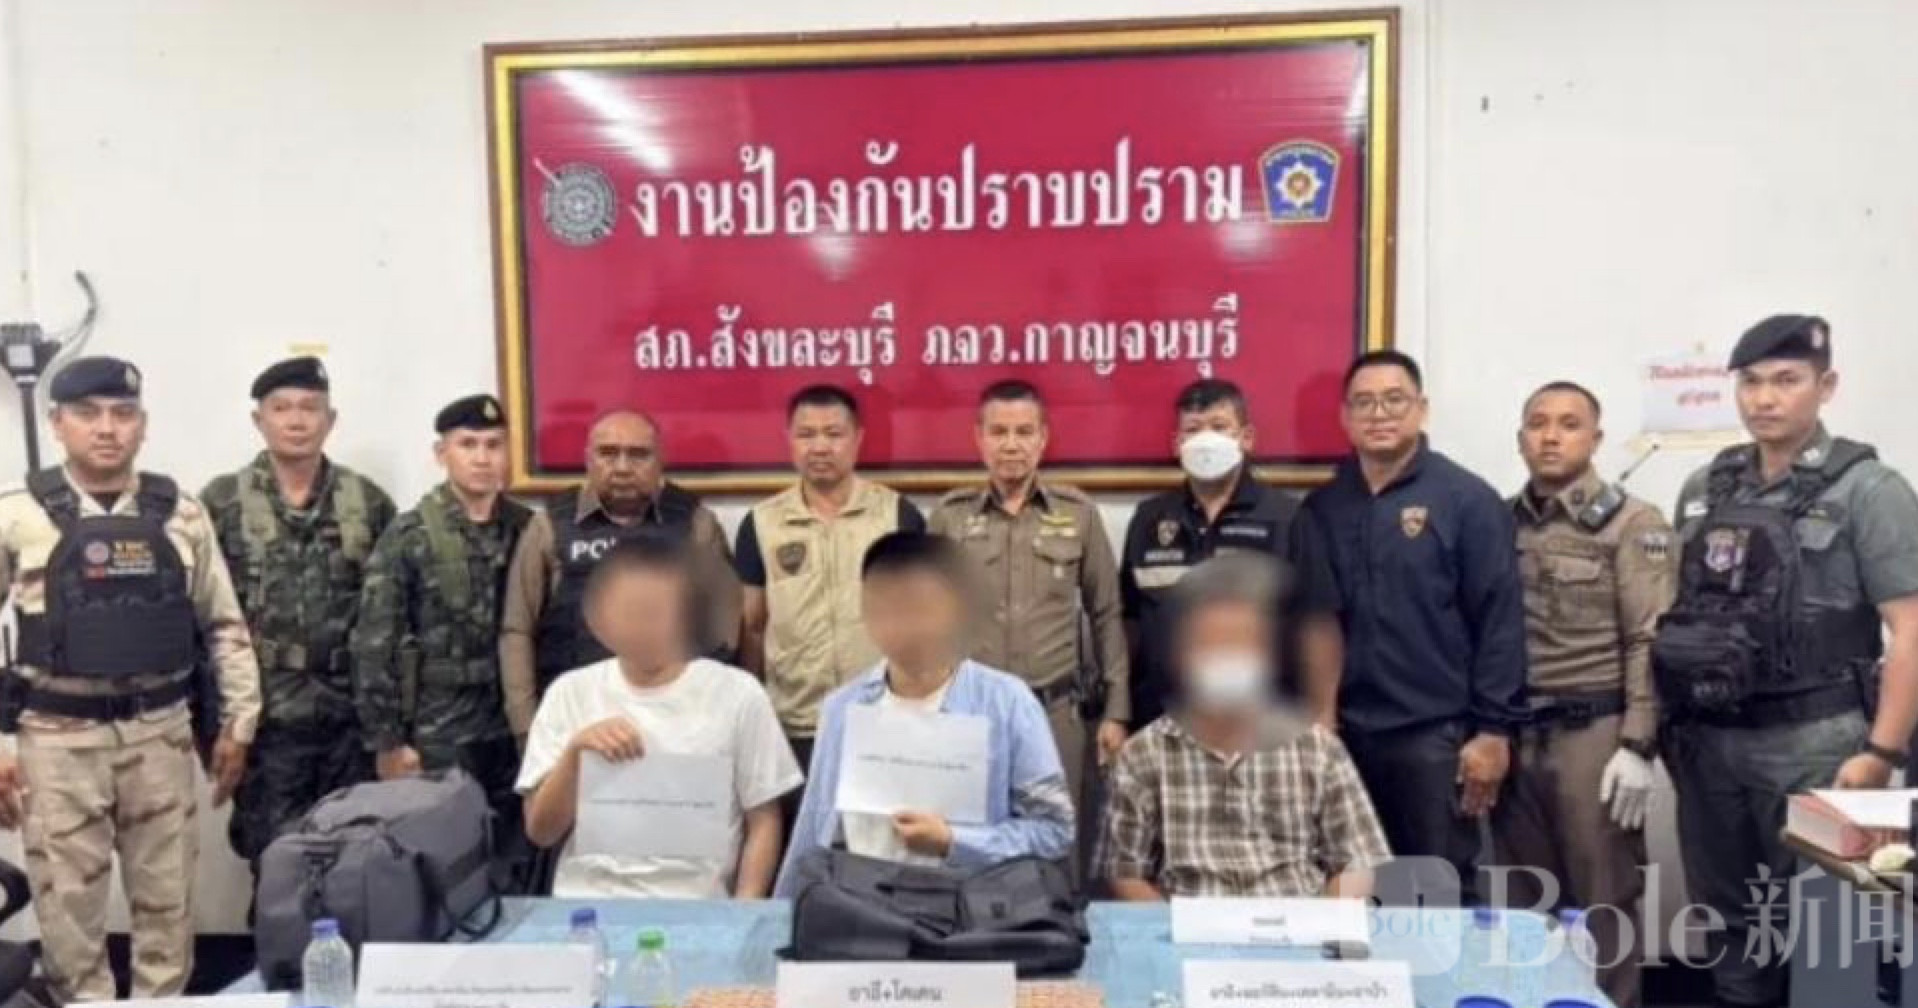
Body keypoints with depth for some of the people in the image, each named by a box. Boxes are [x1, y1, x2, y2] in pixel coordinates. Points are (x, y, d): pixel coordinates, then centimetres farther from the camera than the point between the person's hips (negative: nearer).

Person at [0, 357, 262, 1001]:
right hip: (58, 739, -1)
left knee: (167, 899, 11)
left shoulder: (182, 516, 3)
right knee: (69, 905, 8)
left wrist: (238, 725, 6)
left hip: (160, 735, 2)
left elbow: (224, 626, 9)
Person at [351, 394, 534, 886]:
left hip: (515, 731, 3)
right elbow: (374, 644, -7)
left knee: (518, 874, 10)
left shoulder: (528, 528, 4)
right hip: (437, 738, -3)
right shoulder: (408, 536, -5)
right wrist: (387, 741, -9)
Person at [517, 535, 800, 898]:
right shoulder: (570, 693, 4)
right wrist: (574, 753, -10)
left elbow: (763, 823, 4)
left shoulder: (737, 694, -1)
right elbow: (540, 832, 5)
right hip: (585, 904, 1)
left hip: (694, 907, -1)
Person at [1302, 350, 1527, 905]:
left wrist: (1493, 729, -10)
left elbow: (1500, 621, -6)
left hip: (1434, 734, -4)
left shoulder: (1467, 499, -3)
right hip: (1341, 734, 4)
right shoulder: (1321, 507, 9)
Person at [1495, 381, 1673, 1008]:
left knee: (1603, 901, 4)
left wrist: (1638, 746, -14)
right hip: (1515, 735, 4)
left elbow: (1652, 644, -8)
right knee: (1524, 904, 12)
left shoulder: (1633, 525, -2)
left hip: (1594, 734, -4)